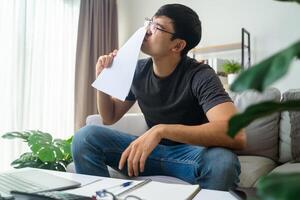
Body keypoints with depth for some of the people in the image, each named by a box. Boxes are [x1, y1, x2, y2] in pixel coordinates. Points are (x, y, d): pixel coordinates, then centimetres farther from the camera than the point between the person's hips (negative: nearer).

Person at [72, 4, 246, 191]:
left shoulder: (200, 75, -20)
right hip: (152, 149, 4)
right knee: (85, 137, -14)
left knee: (222, 161, -38)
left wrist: (161, 130, -42)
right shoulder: (138, 70, -3)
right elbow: (110, 117, 9)